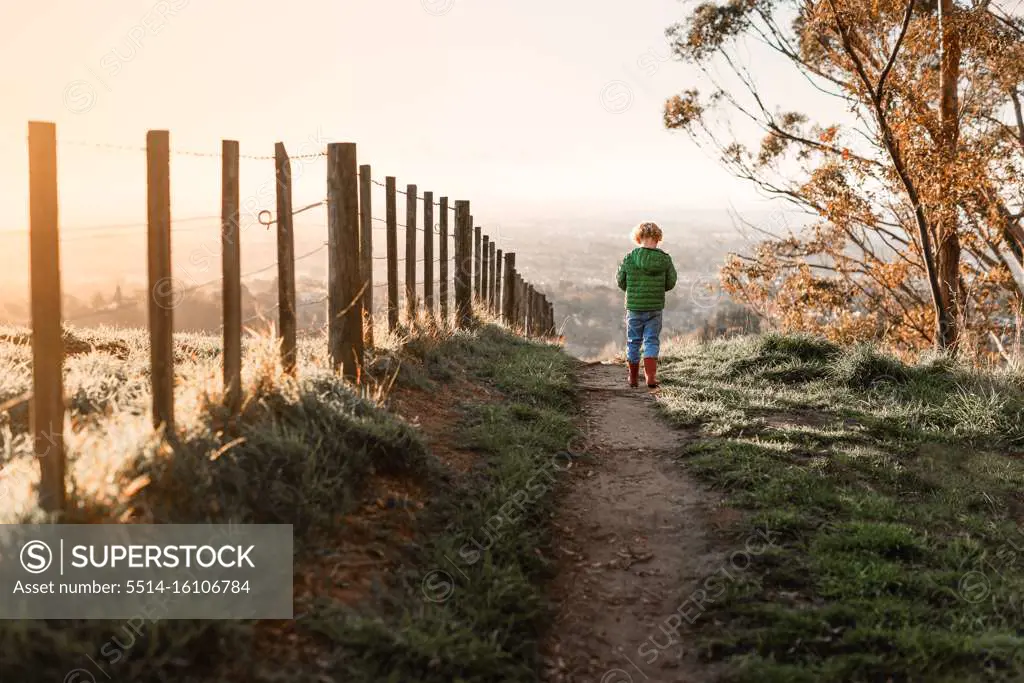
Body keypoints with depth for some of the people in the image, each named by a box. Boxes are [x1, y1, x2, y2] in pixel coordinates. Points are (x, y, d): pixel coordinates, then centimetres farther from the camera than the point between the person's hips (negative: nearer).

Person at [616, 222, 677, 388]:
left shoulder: (629, 258, -9)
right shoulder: (665, 259, -6)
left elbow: (621, 281, -1)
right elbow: (670, 283, 1)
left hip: (634, 307, 0)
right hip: (655, 308, 0)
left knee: (633, 342, 12)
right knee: (652, 342, 8)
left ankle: (633, 378, 20)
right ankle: (650, 377, -4)